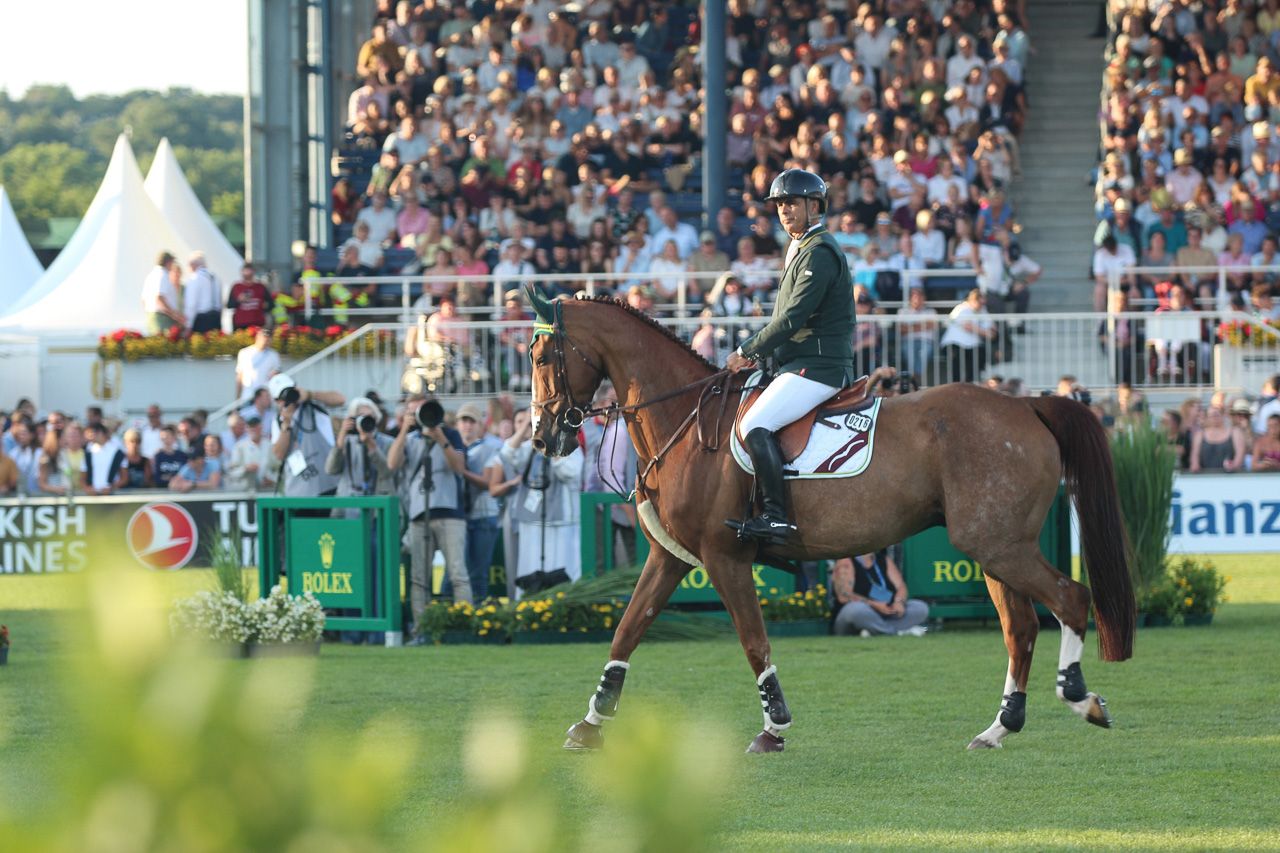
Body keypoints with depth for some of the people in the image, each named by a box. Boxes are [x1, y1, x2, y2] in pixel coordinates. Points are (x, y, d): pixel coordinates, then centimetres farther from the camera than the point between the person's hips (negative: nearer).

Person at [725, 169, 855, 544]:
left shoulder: (819, 253, -12)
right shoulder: (800, 250, 21)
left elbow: (793, 318, -18)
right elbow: (786, 318, 25)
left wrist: (747, 352, -10)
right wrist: (753, 350, 10)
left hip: (818, 367, -11)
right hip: (802, 365, 11)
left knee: (755, 424, -23)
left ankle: (777, 516, -27)